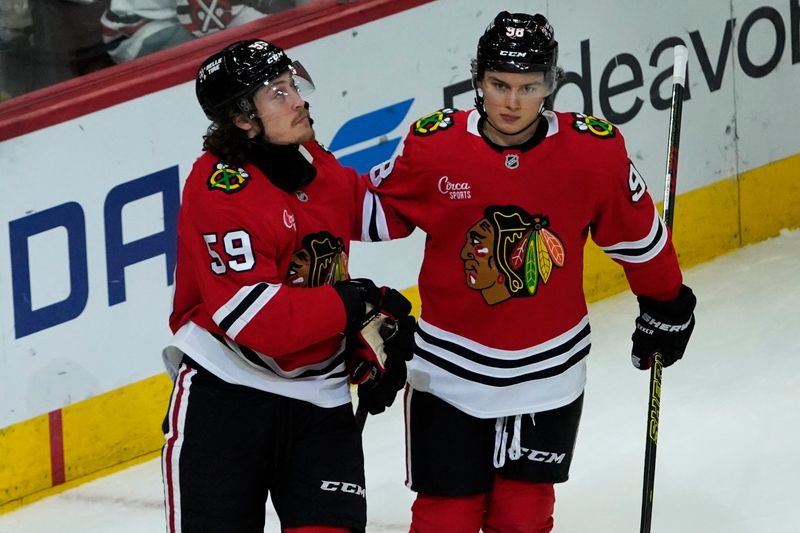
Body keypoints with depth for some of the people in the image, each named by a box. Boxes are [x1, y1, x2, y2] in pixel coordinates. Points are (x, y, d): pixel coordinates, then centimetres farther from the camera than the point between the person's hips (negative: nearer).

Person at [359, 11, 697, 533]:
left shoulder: (596, 151, -13)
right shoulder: (434, 145, -13)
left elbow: (637, 234, 3)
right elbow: (380, 210, 3)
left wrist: (666, 306, 14)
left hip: (547, 370, 1)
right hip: (451, 367, 0)